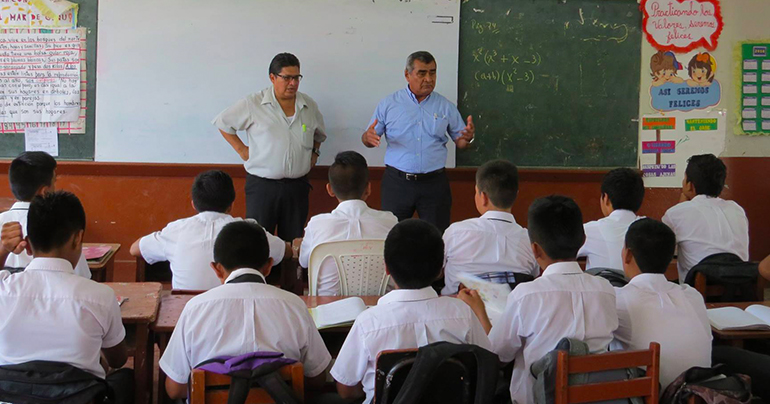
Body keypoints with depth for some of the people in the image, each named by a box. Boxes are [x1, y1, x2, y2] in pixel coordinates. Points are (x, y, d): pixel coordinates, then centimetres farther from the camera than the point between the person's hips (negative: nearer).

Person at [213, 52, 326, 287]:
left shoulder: (309, 106, 9)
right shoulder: (253, 105, -4)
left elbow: (320, 134, 28)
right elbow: (222, 123, 6)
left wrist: (314, 153, 13)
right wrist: (241, 149, 1)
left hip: (297, 186, 4)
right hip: (262, 185, -3)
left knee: (294, 241, 7)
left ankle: (291, 290, 16)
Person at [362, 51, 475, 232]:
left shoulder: (446, 107, 6)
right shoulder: (388, 104, 4)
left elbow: (460, 142, 11)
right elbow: (368, 140, 6)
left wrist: (468, 137, -13)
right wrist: (369, 138, -18)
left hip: (434, 183, 1)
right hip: (397, 182, -1)